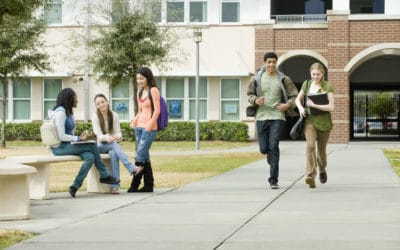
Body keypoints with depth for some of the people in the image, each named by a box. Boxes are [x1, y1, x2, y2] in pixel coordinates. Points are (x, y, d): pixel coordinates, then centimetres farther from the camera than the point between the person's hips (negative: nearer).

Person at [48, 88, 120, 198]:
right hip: (60, 147, -9)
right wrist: (79, 138, -14)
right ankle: (104, 176, -6)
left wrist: (80, 137, 4)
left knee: (90, 157, -17)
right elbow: (61, 136, -19)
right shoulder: (60, 112, -12)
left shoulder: (69, 112, 19)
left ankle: (75, 186, -18)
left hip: (68, 145, 9)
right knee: (92, 146, -18)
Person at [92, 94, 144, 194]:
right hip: (100, 146, -2)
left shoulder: (114, 116, 3)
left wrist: (117, 136, -29)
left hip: (112, 145, 2)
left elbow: (118, 132, -3)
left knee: (113, 153, -34)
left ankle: (115, 186, -41)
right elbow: (99, 135, -14)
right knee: (114, 145, -35)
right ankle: (132, 168, -46)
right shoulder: (95, 117, -4)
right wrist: (106, 138, -37)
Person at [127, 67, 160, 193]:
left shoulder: (153, 90, -5)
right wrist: (134, 121, 4)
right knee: (144, 156, 6)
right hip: (139, 127, 8)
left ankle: (135, 184, -7)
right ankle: (149, 185, 8)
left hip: (149, 128, -8)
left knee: (140, 155, -11)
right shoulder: (140, 92, 17)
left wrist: (149, 126, -15)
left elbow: (157, 110, -10)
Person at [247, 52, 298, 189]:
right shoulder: (257, 78, 2)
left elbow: (294, 95, 8)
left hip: (277, 117, -2)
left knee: (274, 147, -13)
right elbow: (250, 94, 14)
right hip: (261, 116, 2)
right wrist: (255, 100, -8)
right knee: (264, 149, 3)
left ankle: (273, 180, -9)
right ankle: (271, 157, 43)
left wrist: (288, 105, -11)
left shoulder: (283, 79, 0)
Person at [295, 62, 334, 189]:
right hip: (309, 120, 1)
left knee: (321, 150, 12)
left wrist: (314, 105, -18)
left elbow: (331, 107, -13)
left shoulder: (328, 87, -6)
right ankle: (310, 176, -31)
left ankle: (322, 169, 44)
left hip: (323, 122, -1)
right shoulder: (306, 84, 6)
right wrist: (300, 108, -2)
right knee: (310, 146, -21)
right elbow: (298, 99, 19)